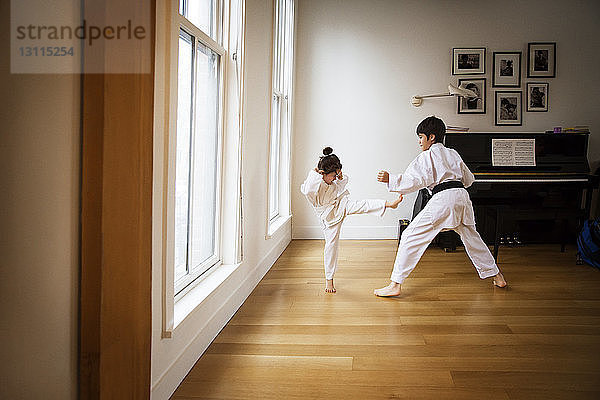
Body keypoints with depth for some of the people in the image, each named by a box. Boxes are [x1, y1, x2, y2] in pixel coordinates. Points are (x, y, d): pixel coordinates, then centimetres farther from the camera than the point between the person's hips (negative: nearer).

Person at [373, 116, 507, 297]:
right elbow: (469, 179, 28)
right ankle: (497, 277, 34)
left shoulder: (427, 156, 2)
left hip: (443, 199, -7)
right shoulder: (453, 154, 21)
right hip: (462, 196, 7)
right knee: (471, 237, 26)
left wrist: (390, 180, -8)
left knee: (411, 237, -4)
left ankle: (395, 285, -8)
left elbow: (415, 180, -10)